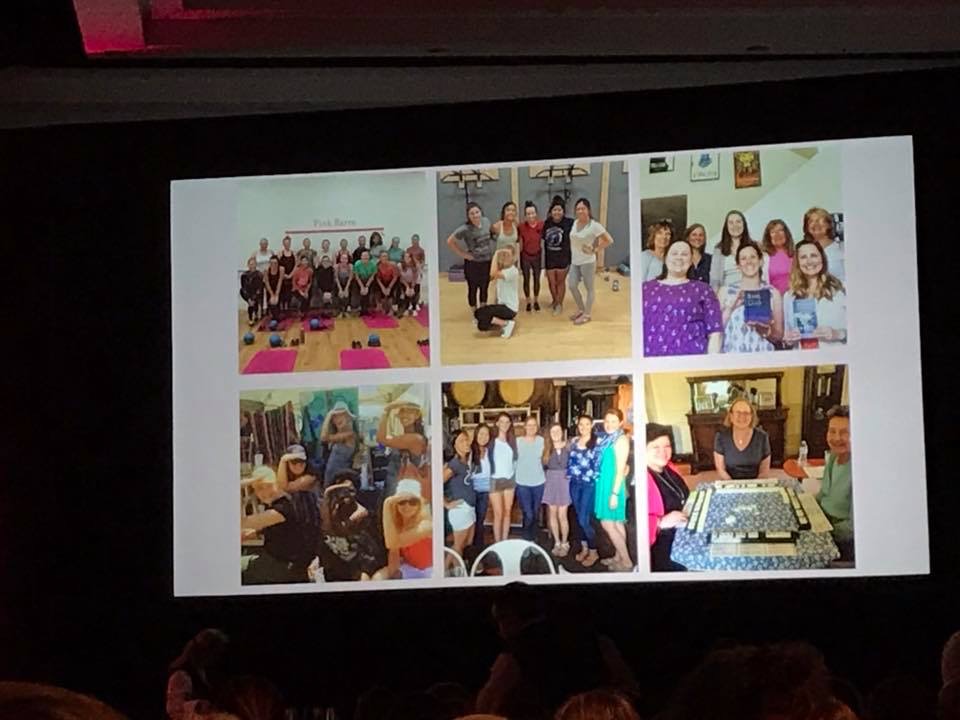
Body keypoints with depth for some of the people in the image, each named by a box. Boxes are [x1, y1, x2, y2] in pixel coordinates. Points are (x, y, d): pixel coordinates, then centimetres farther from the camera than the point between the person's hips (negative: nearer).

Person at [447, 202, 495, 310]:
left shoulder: (486, 222, -5)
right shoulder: (465, 229, -21)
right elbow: (450, 241, -16)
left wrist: (492, 250, 5)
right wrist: (463, 254, -14)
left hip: (487, 261, 5)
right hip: (472, 264, -5)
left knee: (485, 288, 17)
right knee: (473, 289, 8)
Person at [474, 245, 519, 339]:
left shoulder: (512, 271, -23)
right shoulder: (503, 270, 8)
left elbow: (493, 274, -36)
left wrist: (496, 255, -28)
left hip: (510, 308, -9)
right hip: (502, 305, 9)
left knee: (478, 313, -21)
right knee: (482, 326, 0)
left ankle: (507, 323, -9)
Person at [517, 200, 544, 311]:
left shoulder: (541, 225, -14)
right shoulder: (522, 226, -15)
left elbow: (543, 240, -2)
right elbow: (520, 243, -5)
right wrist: (518, 259, -1)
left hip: (537, 256, 1)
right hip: (525, 256, -1)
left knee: (536, 279, 13)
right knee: (526, 279, 10)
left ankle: (536, 301, 30)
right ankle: (528, 301, 25)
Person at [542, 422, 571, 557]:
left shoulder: (568, 446, -4)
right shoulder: (547, 448, 5)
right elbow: (544, 465, 0)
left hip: (564, 481, -3)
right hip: (551, 481, 3)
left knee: (562, 515, -6)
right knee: (552, 513, 6)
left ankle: (565, 543, 7)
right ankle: (557, 543, 17)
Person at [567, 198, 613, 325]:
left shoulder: (594, 225, -16)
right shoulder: (575, 223, 4)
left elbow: (609, 240, -14)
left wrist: (594, 250, -15)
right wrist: (573, 253, 9)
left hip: (587, 262, -7)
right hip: (574, 261, 7)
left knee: (589, 288, 5)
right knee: (572, 285, 7)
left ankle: (586, 314, 13)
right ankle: (581, 309, 26)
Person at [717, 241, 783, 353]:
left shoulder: (772, 293, 8)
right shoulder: (725, 292, 9)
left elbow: (779, 335, 11)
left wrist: (765, 331, -8)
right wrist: (730, 308, -5)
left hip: (763, 355, 0)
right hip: (733, 355, 0)